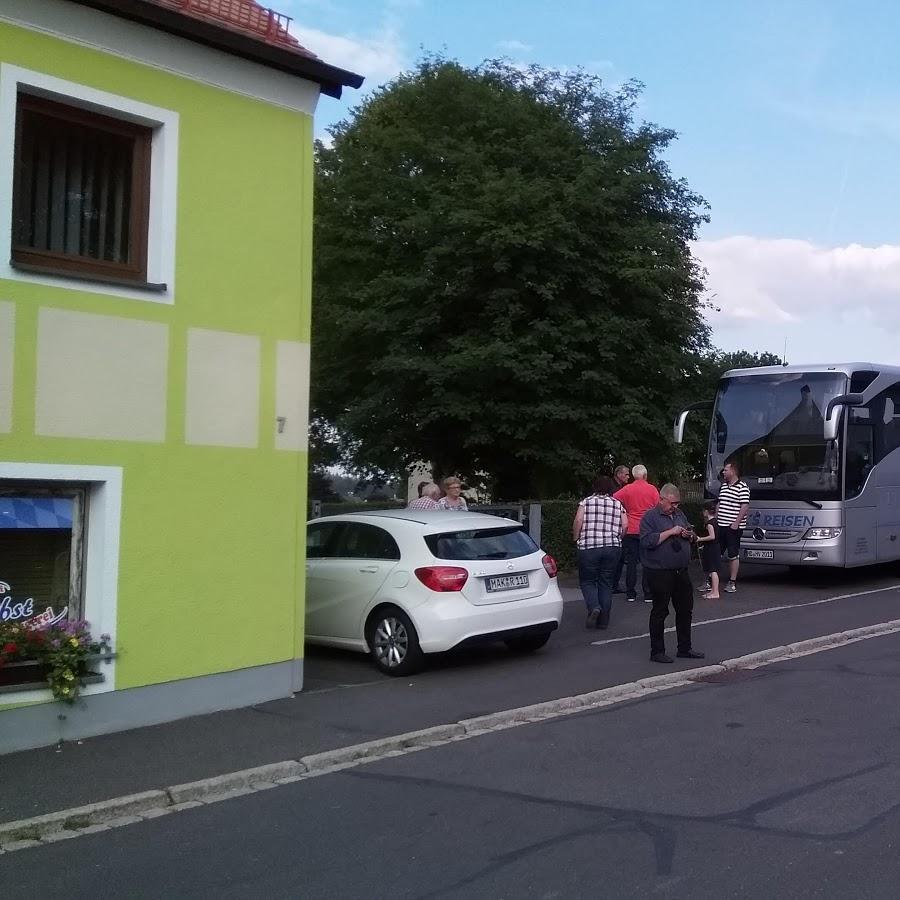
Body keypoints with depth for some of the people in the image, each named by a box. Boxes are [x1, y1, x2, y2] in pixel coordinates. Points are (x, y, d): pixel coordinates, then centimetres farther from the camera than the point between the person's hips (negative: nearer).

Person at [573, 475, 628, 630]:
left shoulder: (586, 502, 2)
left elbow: (578, 521, -8)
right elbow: (625, 525, 1)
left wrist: (576, 539, 4)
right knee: (606, 583, 11)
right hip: (613, 548, 3)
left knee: (587, 581, 10)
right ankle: (603, 620, 11)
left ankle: (594, 607, -15)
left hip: (588, 547, -2)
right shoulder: (618, 504, 9)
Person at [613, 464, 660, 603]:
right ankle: (647, 594, 5)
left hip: (631, 530, 0)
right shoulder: (652, 489, -1)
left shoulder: (627, 489, -1)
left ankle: (630, 593, 7)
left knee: (631, 562, 6)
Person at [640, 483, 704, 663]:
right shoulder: (650, 517, -8)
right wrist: (670, 532, -20)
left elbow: (693, 538, 23)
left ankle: (685, 648, 25)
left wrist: (689, 535, -1)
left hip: (681, 572, 7)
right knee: (660, 612, 0)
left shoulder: (679, 514, 14)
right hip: (659, 573, -7)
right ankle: (657, 652, 8)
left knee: (685, 610, 13)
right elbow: (648, 541, -21)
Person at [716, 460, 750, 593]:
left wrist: (737, 523, -19)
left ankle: (732, 582, 5)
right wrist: (715, 519, 16)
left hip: (734, 527, -8)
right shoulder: (723, 486, 15)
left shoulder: (742, 487, -9)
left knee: (733, 555, -1)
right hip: (720, 526, 8)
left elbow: (745, 507, -14)